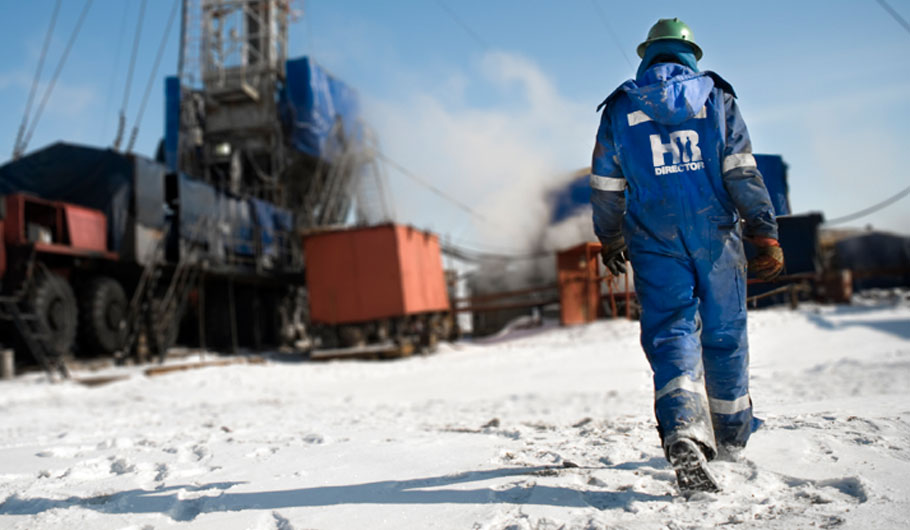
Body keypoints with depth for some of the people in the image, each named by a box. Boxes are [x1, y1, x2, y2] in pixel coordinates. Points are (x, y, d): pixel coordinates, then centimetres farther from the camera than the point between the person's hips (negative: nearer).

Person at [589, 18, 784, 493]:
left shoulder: (618, 108, 7)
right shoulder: (716, 97, 6)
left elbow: (606, 186, 9)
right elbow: (743, 173, -2)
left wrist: (609, 239, 21)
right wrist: (765, 234, -1)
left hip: (656, 241, 0)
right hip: (716, 237, 1)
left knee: (671, 333, -3)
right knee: (725, 333, 13)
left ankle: (683, 432, -27)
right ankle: (731, 434, 28)